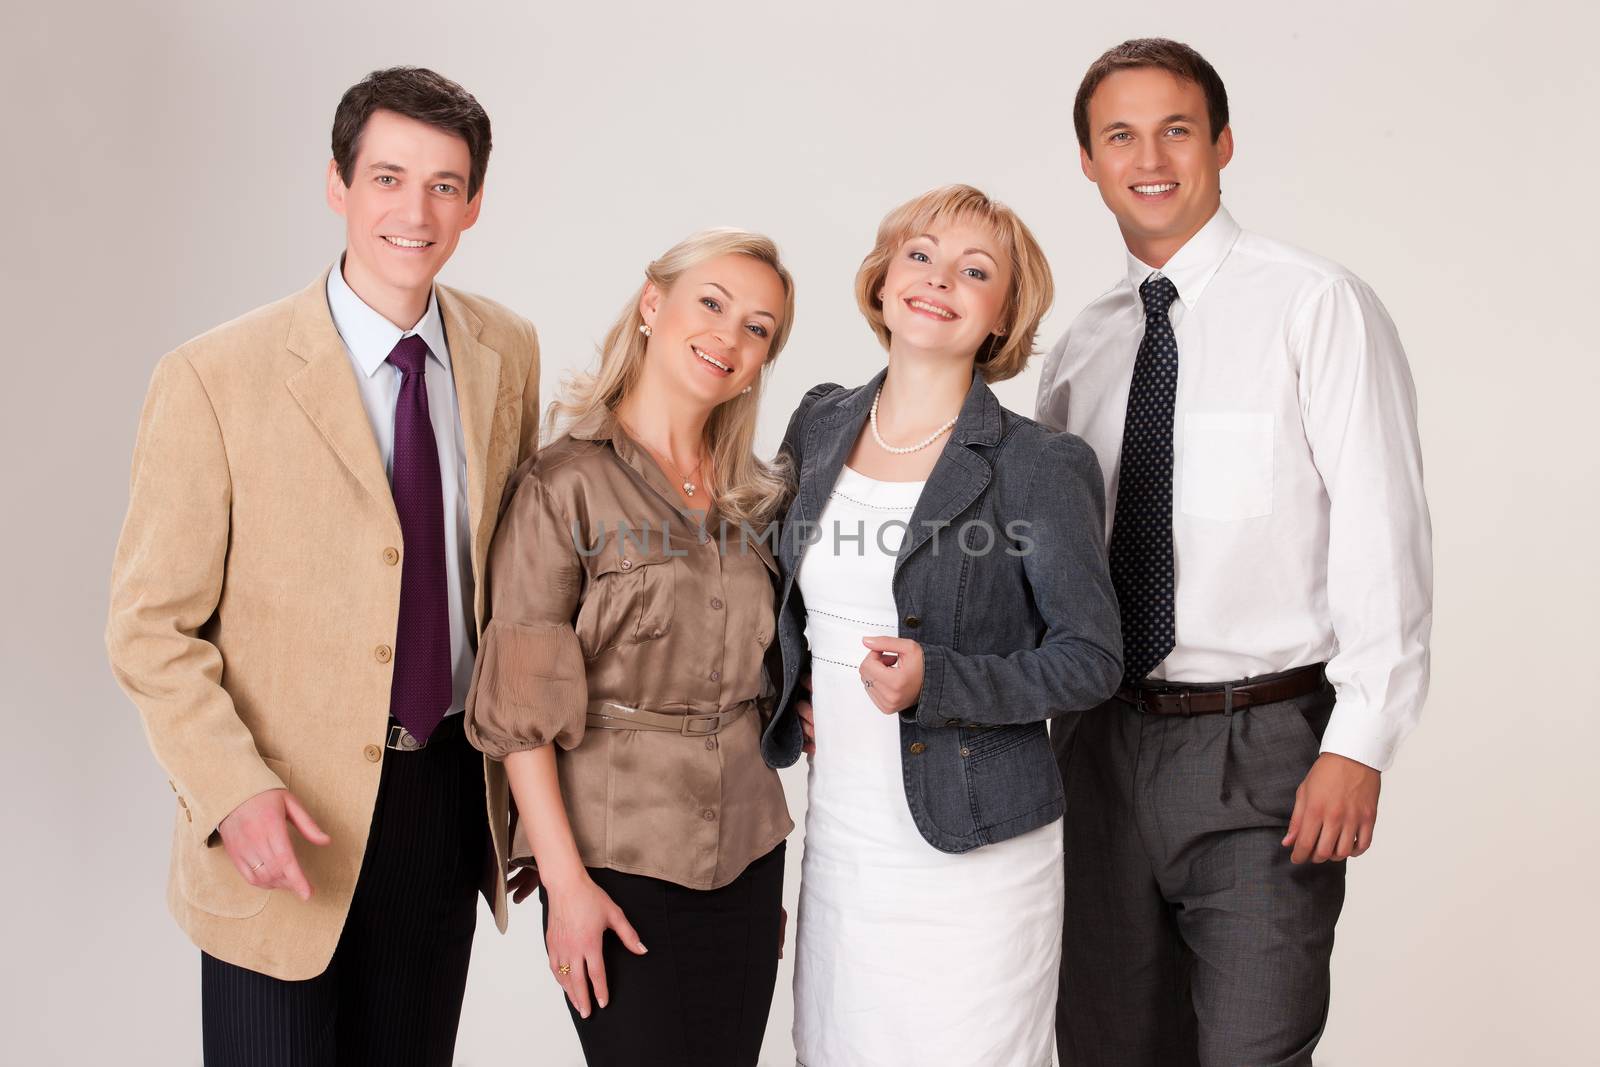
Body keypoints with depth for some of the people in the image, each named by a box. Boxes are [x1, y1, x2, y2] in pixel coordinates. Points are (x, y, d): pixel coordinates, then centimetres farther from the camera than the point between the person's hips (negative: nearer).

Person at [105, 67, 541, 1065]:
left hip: (450, 795, 4)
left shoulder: (508, 353, 0)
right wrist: (235, 791, -21)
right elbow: (151, 626, -10)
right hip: (288, 817, -4)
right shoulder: (214, 379, -14)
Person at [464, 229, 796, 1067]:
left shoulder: (752, 495, 9)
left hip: (744, 853, 5)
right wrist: (566, 879, -14)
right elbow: (519, 707, -10)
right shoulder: (565, 484, -8)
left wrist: (769, 867, 14)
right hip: (618, 859, -5)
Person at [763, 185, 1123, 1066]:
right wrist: (792, 701, 6)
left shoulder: (1039, 467, -11)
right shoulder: (820, 426, 4)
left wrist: (938, 681, -21)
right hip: (837, 836, 5)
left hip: (972, 852, -5)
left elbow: (1092, 658, -9)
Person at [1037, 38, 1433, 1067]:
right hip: (1106, 741, 5)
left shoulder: (1317, 306, -6)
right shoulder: (1080, 348, 10)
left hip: (1265, 747, -5)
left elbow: (1382, 530, -11)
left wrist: (1358, 745, -16)